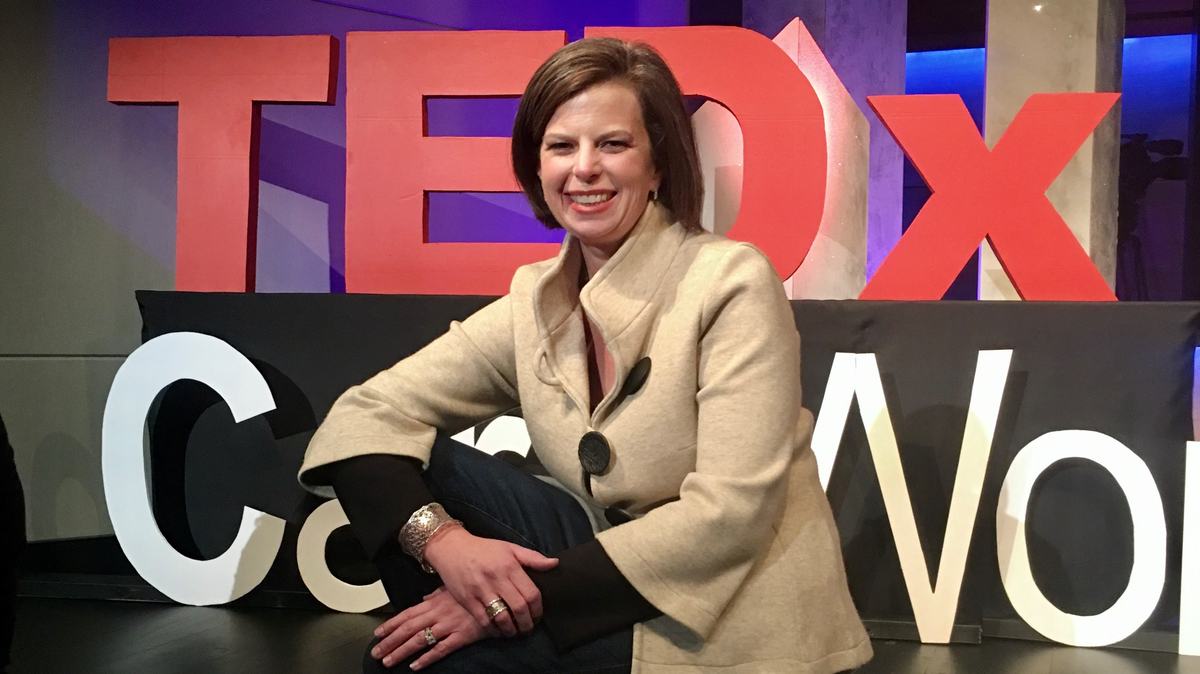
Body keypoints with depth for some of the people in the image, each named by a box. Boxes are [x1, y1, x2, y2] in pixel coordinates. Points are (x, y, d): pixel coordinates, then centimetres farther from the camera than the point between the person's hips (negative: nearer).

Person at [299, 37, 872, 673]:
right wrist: (439, 536, -23)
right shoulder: (533, 303, 0)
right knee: (420, 469, -10)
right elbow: (364, 415, -3)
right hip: (614, 586, 5)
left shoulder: (732, 283, -16)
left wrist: (537, 592, -22)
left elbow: (730, 513, -21)